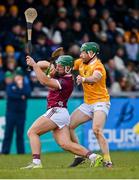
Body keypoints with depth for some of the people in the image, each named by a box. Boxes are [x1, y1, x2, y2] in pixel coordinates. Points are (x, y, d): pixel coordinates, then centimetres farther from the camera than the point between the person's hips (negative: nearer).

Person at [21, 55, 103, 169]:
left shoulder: (66, 82, -16)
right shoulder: (60, 75, 12)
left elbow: (45, 81, -27)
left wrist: (34, 65, -24)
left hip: (57, 111, -10)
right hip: (60, 113, 10)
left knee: (32, 132, -9)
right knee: (66, 144, 0)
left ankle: (36, 162, -19)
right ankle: (93, 157, -8)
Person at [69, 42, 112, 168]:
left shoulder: (98, 66, -17)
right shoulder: (81, 63, 7)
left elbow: (94, 78, -39)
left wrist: (84, 79, -60)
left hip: (100, 102, -8)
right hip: (87, 104, 8)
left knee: (97, 130, -28)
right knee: (68, 126, 3)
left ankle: (107, 161, -26)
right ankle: (79, 156, 13)